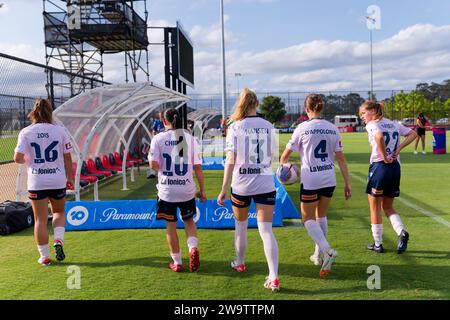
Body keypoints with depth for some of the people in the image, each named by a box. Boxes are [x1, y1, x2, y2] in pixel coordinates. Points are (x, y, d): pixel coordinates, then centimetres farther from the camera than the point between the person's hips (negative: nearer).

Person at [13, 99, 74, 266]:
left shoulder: (25, 132, -3)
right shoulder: (60, 131, -2)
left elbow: (18, 158, -8)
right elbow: (67, 158, 0)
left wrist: (27, 158, 15)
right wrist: (70, 177, 11)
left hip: (36, 182, 0)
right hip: (58, 180, 1)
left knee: (40, 220, 9)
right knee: (59, 212, 24)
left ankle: (44, 257, 14)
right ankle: (58, 240, 2)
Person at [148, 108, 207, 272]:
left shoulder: (158, 138, -5)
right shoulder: (190, 138, 0)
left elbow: (154, 164, -12)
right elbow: (198, 168, -1)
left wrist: (163, 169, 11)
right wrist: (202, 190, 6)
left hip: (167, 190, -2)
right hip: (187, 189, 2)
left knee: (171, 225, 12)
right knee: (189, 220, 22)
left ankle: (177, 262, 20)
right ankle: (193, 248, -3)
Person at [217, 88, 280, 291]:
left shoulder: (235, 127, -6)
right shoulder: (268, 126, 3)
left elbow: (230, 160, -12)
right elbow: (270, 158, 12)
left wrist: (224, 189, -10)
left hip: (241, 185, -1)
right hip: (266, 185, 2)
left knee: (240, 225, 20)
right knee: (266, 230, 0)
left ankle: (239, 263, 40)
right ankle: (274, 278, -7)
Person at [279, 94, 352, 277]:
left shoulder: (303, 128, -8)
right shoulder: (332, 129, 3)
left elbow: (286, 154, -2)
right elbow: (340, 158, 4)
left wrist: (282, 166, 19)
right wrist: (347, 183, 9)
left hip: (310, 180, -5)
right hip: (329, 179, 5)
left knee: (308, 218, 9)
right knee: (321, 216, 20)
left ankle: (327, 251, -11)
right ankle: (319, 255, 29)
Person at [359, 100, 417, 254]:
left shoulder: (372, 125, -7)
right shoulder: (394, 124, 14)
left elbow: (379, 137, -28)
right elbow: (413, 134, 13)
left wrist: (385, 158, -18)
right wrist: (399, 148, 3)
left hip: (379, 166, -6)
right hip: (395, 168, 7)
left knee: (375, 208, 9)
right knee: (388, 207, 20)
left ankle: (378, 244, 16)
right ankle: (402, 232, -4)